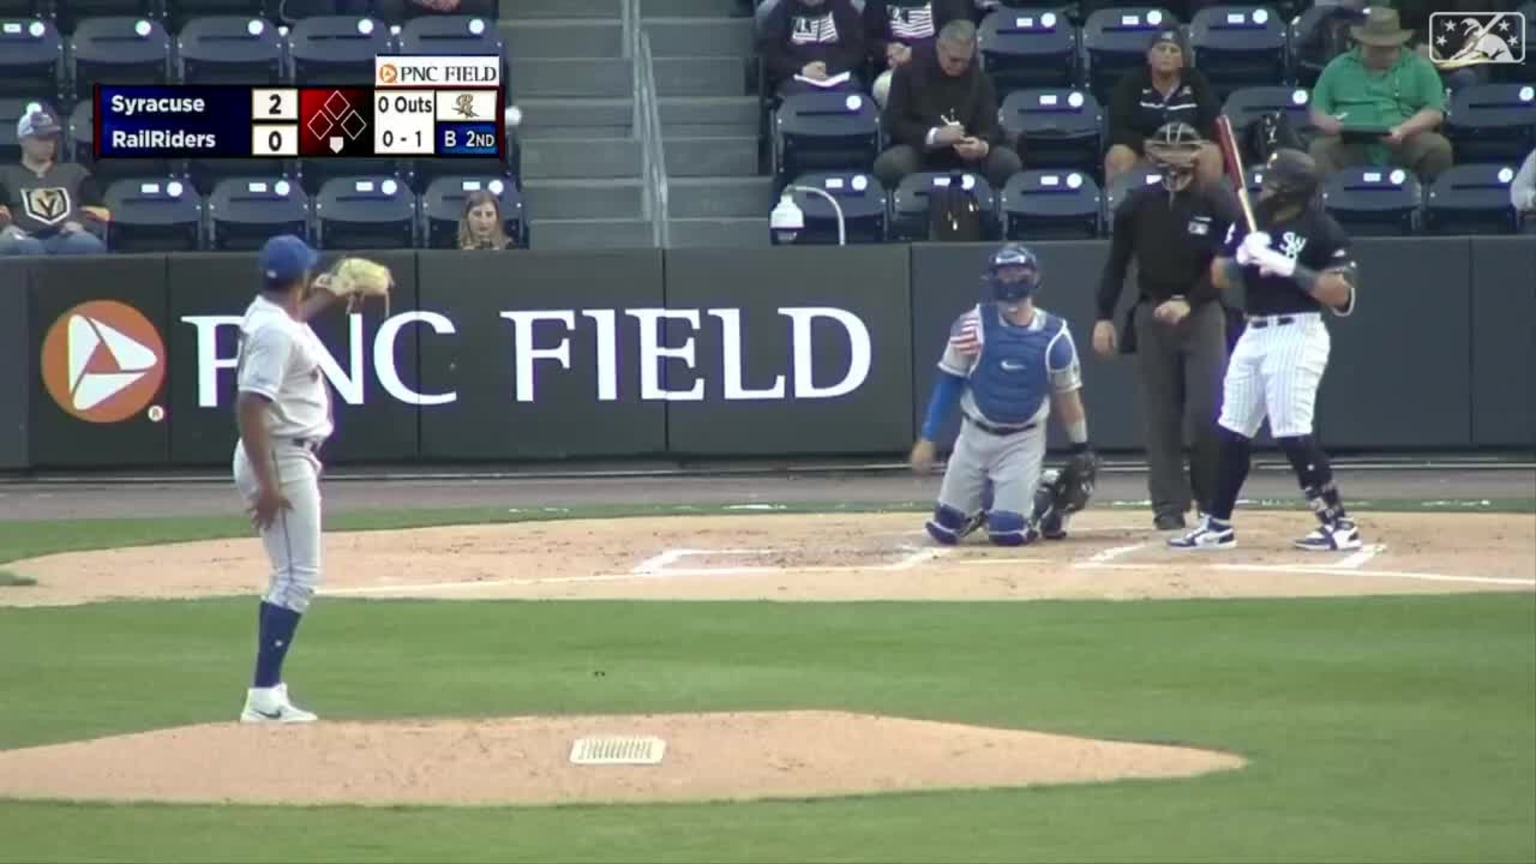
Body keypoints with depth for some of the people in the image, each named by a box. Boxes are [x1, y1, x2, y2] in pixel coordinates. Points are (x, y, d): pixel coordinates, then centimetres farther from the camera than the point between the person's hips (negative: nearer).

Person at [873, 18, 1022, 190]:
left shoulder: (979, 78, 6)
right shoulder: (909, 71, -1)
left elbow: (988, 126, -1)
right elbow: (892, 122, -6)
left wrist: (983, 146, -27)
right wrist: (933, 135, -23)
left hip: (967, 155, 2)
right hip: (920, 150, -2)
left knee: (1008, 163, -25)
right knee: (888, 165, -35)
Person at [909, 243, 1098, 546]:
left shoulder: (1053, 335, -10)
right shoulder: (973, 326, -12)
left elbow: (1066, 394, 2)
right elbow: (948, 382, -3)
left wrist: (1081, 448, 6)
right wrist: (927, 438, -5)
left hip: (1024, 441, -1)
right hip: (976, 435, 1)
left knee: (1008, 533, -13)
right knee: (945, 529, 3)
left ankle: (1040, 507, 20)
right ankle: (984, 504, 35)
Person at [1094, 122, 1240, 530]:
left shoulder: (1218, 202, -5)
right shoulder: (1138, 204, 3)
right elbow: (1116, 262, 8)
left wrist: (1187, 302, -17)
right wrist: (1104, 317, 4)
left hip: (1203, 313, -2)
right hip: (1152, 314, 2)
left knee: (1207, 411, -9)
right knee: (1161, 415, 2)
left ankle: (1212, 500, 7)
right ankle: (1169, 505, 6)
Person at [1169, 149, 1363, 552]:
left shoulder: (1321, 229, -10)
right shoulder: (1251, 220, 9)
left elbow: (1340, 293, -17)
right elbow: (1219, 277, 10)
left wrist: (1287, 266, -23)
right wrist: (1242, 258, -12)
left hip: (1297, 334, -7)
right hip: (1254, 334, 7)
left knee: (1292, 434, -14)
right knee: (1232, 432, 10)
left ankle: (1340, 525, -9)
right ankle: (1218, 525, 19)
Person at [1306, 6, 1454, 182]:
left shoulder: (1419, 67, 15)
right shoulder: (1337, 68, 19)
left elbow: (1435, 112, 4)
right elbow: (1317, 111, 18)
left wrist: (1404, 130, -16)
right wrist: (1326, 122, -9)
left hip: (1403, 144, 0)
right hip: (1350, 146, 0)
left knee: (1438, 147, -30)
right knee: (1319, 149, -32)